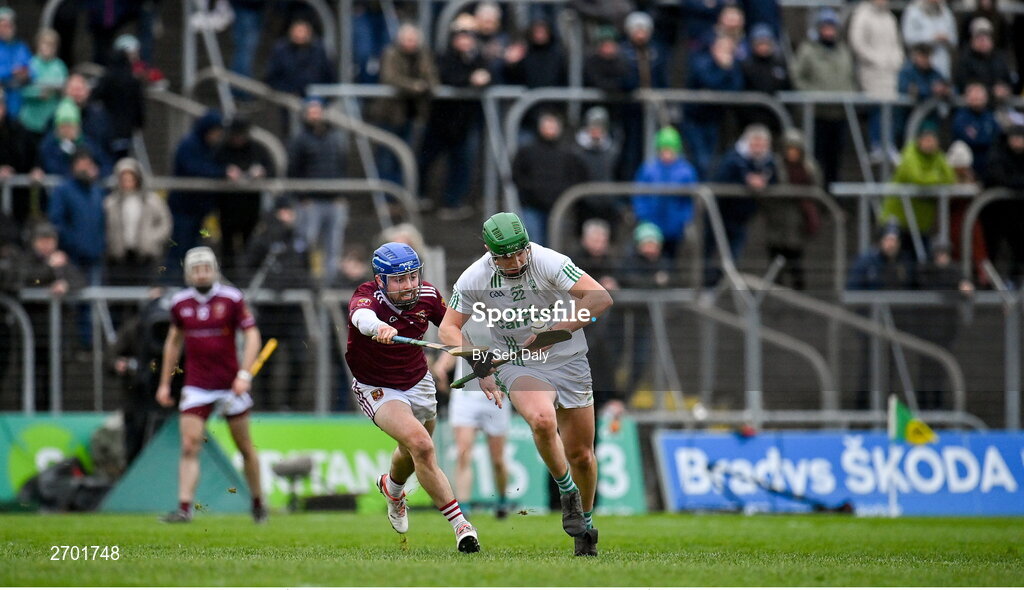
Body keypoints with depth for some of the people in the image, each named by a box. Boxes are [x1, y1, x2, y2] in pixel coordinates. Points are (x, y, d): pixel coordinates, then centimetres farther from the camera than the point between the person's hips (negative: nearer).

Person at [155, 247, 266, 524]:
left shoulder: (232, 299, -5)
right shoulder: (180, 303, 4)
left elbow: (252, 335, -5)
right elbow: (173, 342, 18)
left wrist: (244, 374, -17)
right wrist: (165, 383, 18)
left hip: (230, 385, -1)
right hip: (196, 386, 1)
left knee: (245, 447, 10)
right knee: (189, 447, -12)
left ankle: (258, 502, 27)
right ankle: (184, 508, -16)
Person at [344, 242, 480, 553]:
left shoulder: (427, 296, -14)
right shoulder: (368, 297, -29)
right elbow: (361, 315, -55)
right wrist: (378, 326, -77)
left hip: (418, 382, 5)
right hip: (377, 389, -5)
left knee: (413, 454, 25)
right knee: (420, 445, -27)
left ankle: (393, 487, 62)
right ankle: (460, 524, -22)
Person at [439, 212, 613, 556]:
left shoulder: (548, 262, -18)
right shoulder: (474, 279, -11)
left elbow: (601, 298, -23)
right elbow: (448, 328, -1)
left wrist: (555, 331, -30)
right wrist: (478, 363, -18)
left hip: (567, 361, 0)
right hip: (517, 366, 0)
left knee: (581, 455, 4)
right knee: (542, 420, -32)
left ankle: (586, 524, 31)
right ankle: (566, 493, -7)